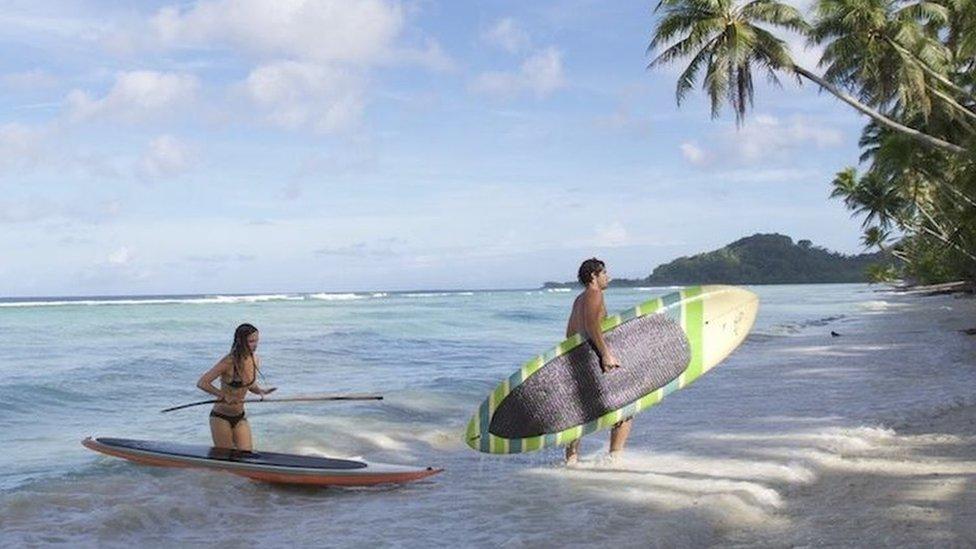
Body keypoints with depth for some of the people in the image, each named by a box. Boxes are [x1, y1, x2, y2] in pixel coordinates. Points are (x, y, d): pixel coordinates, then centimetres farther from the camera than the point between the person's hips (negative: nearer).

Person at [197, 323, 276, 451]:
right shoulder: (229, 362, -21)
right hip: (221, 418, -6)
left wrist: (260, 391, -6)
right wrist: (224, 396, -25)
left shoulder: (255, 360, -1)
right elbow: (202, 383, -20)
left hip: (240, 418, 6)